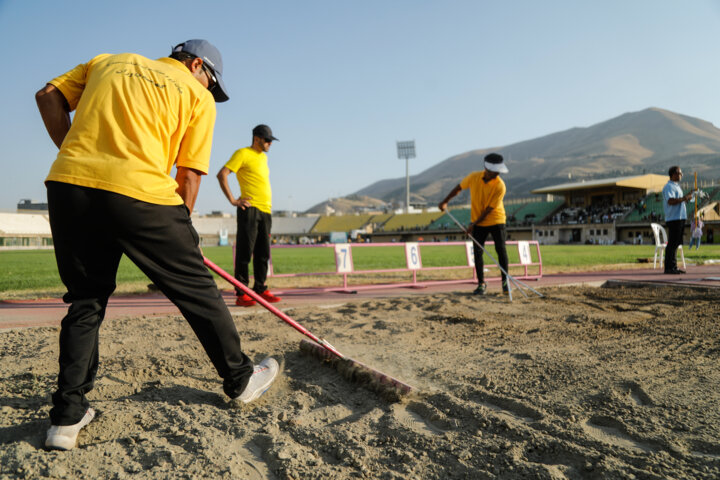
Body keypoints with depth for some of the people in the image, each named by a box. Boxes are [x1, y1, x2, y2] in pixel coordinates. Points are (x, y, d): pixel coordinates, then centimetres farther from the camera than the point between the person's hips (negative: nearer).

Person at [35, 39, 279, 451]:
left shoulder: (109, 62, 26)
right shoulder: (199, 96, 13)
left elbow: (49, 96, 18)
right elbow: (189, 175, 6)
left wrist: (75, 153, 21)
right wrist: (179, 234, 15)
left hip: (68, 185, 5)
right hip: (140, 192, -4)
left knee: (86, 299, 18)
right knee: (197, 291, 11)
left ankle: (68, 417, 19)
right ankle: (240, 379, 27)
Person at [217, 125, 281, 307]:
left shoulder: (263, 156, 21)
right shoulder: (243, 153, -3)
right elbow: (222, 174, -11)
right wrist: (233, 200, -16)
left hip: (266, 211, 8)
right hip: (250, 209, -8)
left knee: (263, 254, 9)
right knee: (245, 252, -7)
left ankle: (260, 290, 16)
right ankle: (241, 294, -4)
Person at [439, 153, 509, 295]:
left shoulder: (500, 186, -21)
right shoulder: (474, 177, -11)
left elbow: (489, 209, -20)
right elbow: (459, 187, 6)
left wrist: (474, 224, -18)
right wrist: (445, 201, 7)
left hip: (496, 220, -3)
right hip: (478, 221, 3)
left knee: (501, 250, -6)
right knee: (477, 252, 0)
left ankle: (505, 280, 9)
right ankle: (481, 284, 10)